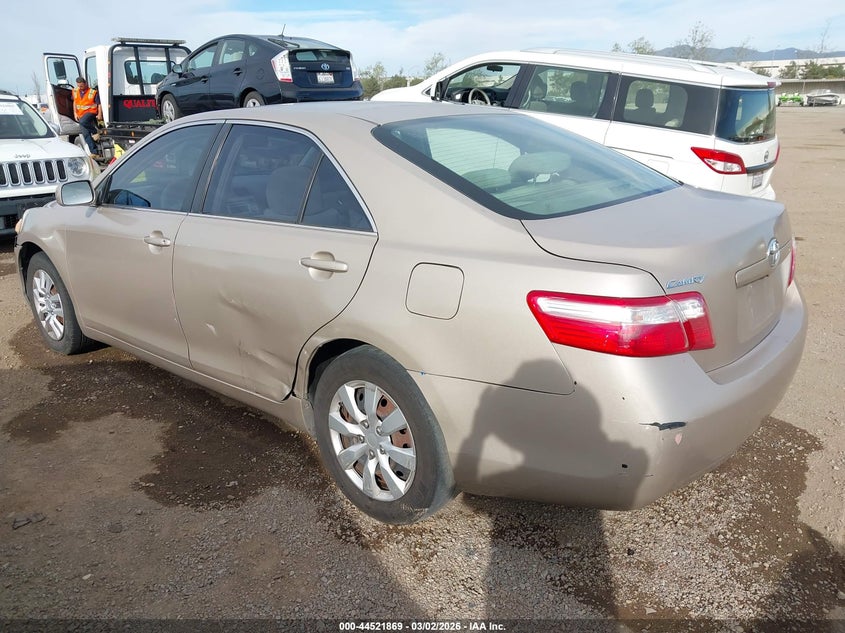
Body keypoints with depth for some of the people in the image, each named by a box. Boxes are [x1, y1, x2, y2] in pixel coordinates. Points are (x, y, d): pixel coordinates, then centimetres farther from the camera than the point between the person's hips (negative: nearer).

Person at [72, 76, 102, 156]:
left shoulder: (93, 92, -9)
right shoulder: (75, 91, 7)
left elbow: (99, 104, -5)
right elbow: (75, 102, 19)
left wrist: (99, 114, -13)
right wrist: (75, 113, 9)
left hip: (91, 112, -6)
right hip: (81, 115, 6)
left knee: (82, 121, -38)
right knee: (86, 135, -1)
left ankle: (96, 131, -12)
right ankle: (94, 152, 2)